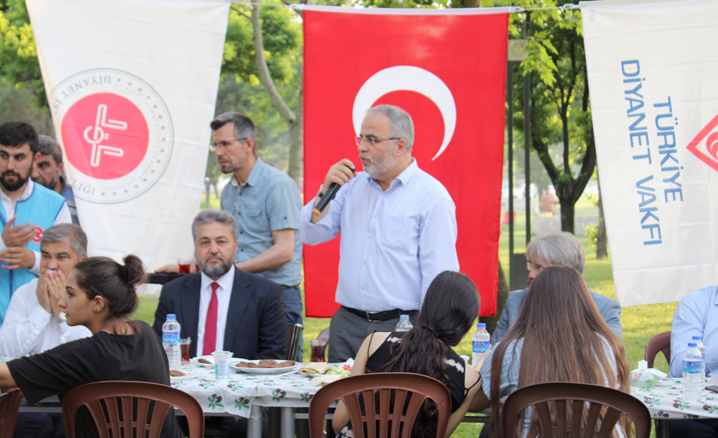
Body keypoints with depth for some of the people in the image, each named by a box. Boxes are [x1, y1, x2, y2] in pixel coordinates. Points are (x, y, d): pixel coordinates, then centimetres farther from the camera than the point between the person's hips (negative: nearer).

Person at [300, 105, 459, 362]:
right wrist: (326, 190, -1)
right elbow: (311, 235, 13)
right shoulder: (353, 187, 13)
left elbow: (439, 276, -9)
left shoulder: (432, 198, -6)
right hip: (347, 324, 5)